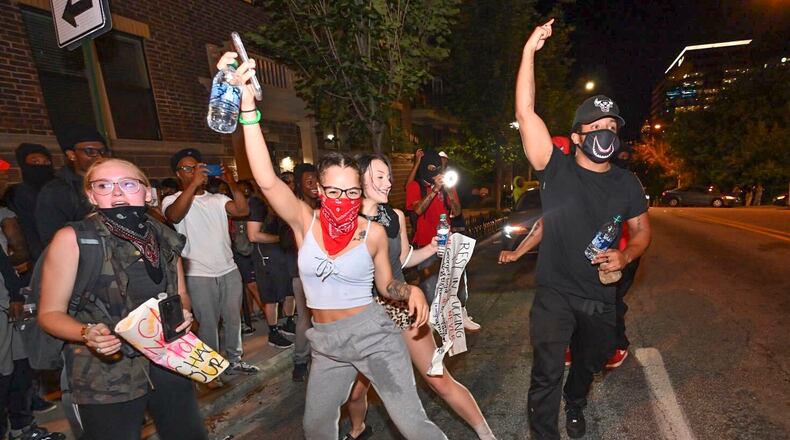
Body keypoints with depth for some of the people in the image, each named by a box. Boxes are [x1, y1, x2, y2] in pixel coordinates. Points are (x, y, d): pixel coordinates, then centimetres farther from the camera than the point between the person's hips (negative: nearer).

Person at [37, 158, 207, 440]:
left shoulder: (165, 238, 0)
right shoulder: (72, 239, -9)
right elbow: (50, 313, -5)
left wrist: (183, 313, -9)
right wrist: (87, 334, -23)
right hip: (107, 376, -3)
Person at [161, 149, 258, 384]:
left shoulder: (217, 199, 9)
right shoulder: (172, 200, 0)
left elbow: (242, 210, -7)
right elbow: (174, 215, -24)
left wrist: (231, 181, -13)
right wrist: (194, 183, -26)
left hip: (230, 270, 4)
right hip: (199, 276, -4)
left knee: (233, 319, 13)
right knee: (208, 323, 4)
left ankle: (234, 360, 30)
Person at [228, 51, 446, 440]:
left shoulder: (373, 232, -10)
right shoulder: (305, 221, -9)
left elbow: (386, 285, 3)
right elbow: (266, 180, -26)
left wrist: (411, 290, -19)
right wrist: (247, 105, -32)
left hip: (373, 334, -2)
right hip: (325, 342, 3)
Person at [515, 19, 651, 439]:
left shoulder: (626, 183, 1)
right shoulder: (557, 169, -11)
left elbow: (642, 231, 11)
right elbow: (525, 114, -19)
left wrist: (624, 256, -11)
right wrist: (530, 50, -19)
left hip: (601, 297, 5)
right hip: (555, 294, -4)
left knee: (588, 364, 26)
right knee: (546, 376, 0)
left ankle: (575, 406, 57)